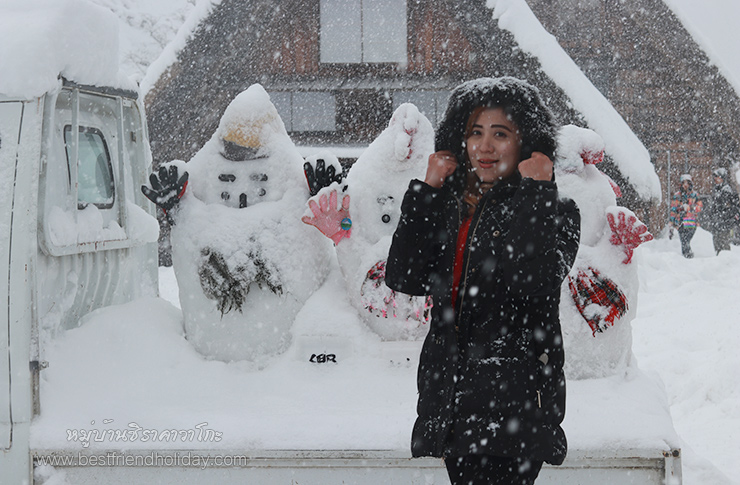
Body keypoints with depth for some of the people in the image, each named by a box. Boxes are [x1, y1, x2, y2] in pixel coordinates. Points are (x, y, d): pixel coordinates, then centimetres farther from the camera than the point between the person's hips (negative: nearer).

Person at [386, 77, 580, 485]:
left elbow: (537, 282, -20)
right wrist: (427, 190, 1)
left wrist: (536, 191, -14)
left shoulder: (554, 211, -1)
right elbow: (404, 278, 0)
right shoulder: (449, 208, 14)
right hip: (452, 397, 6)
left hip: (514, 401, -6)